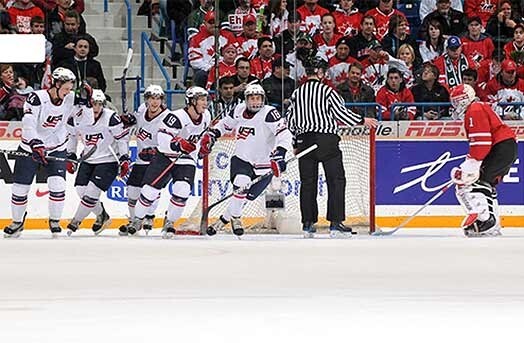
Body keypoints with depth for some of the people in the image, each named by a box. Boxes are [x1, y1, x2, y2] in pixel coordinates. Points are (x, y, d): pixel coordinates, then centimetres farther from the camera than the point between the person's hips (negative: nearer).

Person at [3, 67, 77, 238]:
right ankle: (17, 222, 24)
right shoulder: (36, 98, -22)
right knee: (20, 187, 3)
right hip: (30, 148, -2)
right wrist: (36, 145, -45)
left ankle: (55, 221, 3)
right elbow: (28, 124, -32)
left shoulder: (70, 99, -6)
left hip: (56, 148, 2)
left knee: (57, 184, -16)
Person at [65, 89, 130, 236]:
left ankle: (76, 221, -2)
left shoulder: (111, 118, -19)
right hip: (88, 160, 5)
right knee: (82, 191, -1)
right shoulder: (77, 118, -8)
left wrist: (124, 159, -9)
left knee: (92, 191, -15)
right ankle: (102, 217, 22)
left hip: (108, 161, -5)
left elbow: (122, 137, -8)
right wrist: (70, 157, 11)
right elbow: (71, 136, 11)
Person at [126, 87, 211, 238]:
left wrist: (202, 147, 20)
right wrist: (178, 145, -42)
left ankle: (169, 222, 2)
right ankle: (137, 220, 18)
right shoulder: (176, 117, -24)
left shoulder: (205, 116, -2)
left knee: (182, 191, -18)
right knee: (150, 189, -6)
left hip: (187, 160, 4)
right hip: (165, 157, -4)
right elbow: (163, 138, -29)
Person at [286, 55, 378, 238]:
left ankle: (308, 223, 9)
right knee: (336, 180, 1)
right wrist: (362, 120, 6)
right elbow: (341, 113, -8)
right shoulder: (327, 91, -7)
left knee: (308, 182, 9)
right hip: (327, 140, -4)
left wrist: (296, 143, 22)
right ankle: (335, 223, -5)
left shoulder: (296, 94, 7)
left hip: (305, 140, 4)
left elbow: (291, 120, 11)